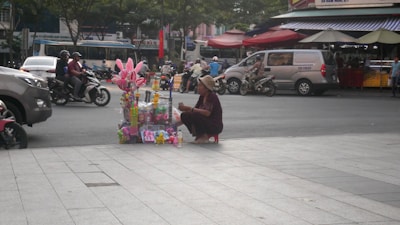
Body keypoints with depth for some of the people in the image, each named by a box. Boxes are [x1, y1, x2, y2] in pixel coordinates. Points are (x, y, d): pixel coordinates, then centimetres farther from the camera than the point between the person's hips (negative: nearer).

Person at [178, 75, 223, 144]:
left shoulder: (212, 96, -17)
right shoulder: (202, 97, 8)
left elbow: (207, 113, -30)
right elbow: (195, 109, 5)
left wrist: (190, 108, -30)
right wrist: (185, 108, -14)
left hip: (215, 126, -8)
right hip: (206, 123, 8)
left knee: (195, 115, -31)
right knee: (184, 115, -4)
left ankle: (203, 137, -12)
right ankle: (199, 135, 4)